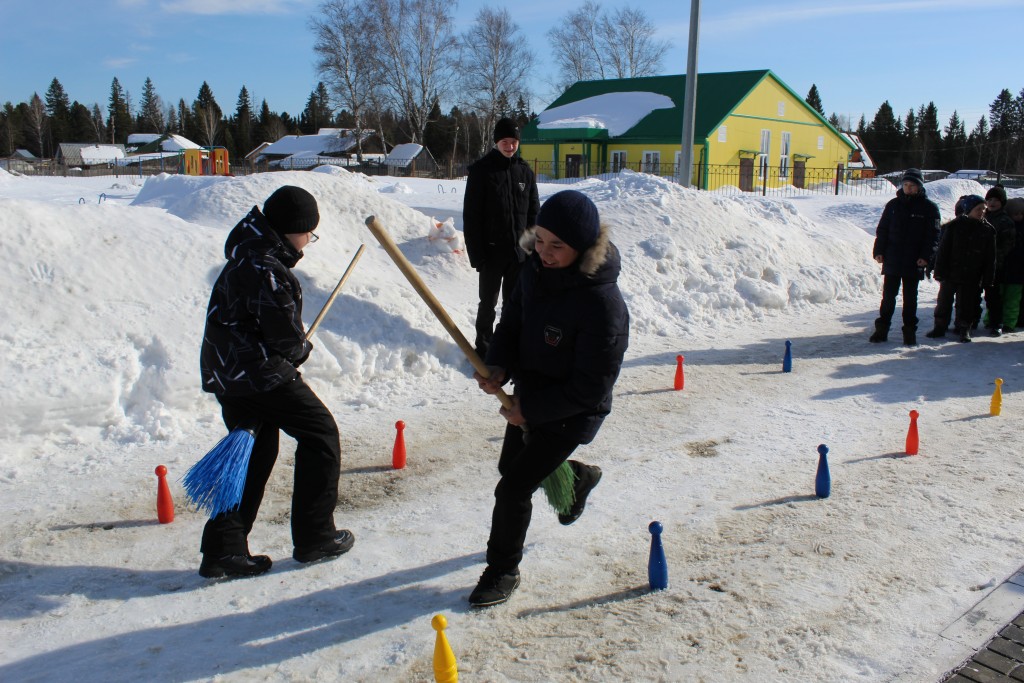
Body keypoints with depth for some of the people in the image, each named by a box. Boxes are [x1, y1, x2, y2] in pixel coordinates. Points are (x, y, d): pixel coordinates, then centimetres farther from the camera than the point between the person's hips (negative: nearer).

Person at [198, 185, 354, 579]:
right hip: (259, 373, -10)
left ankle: (223, 550, 17)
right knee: (320, 432, 3)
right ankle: (314, 538, 9)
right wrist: (302, 350, 0)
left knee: (255, 451, 17)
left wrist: (292, 349, 7)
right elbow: (285, 333, -21)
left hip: (227, 372, 10)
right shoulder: (264, 268, -20)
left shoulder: (251, 256, 14)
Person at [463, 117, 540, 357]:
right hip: (492, 251, -3)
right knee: (488, 302, 8)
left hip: (519, 252, 3)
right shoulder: (481, 170, -6)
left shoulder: (525, 172, 6)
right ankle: (483, 346, 22)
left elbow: (533, 214, 10)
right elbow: (471, 216, -8)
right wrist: (476, 253, -13)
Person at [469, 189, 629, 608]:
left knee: (513, 489, -3)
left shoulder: (603, 305, -32)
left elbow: (590, 388, -25)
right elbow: (513, 320, 3)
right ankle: (579, 477, 55)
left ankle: (503, 571, 23)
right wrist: (498, 366, -15)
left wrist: (530, 410, -19)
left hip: (570, 415, -8)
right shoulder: (536, 267, -12)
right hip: (529, 394, 8)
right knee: (511, 465, 26)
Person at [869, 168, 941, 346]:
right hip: (892, 260, 2)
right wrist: (878, 251, -2)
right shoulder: (893, 205, 7)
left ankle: (910, 331, 16)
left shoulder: (929, 207, 0)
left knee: (910, 298, 8)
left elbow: (933, 235, -2)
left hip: (914, 263, -2)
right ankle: (882, 329, 12)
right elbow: (882, 229, 9)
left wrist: (926, 256, -13)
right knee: (888, 296, 5)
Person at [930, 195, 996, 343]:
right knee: (944, 300, 8)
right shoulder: (954, 226, -5)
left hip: (971, 277, 1)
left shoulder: (987, 230, 1)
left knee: (967, 304, 5)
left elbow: (990, 258, 4)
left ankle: (964, 329, 18)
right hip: (951, 274, -1)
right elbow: (943, 251, -5)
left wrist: (988, 279, 0)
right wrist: (940, 272, -9)